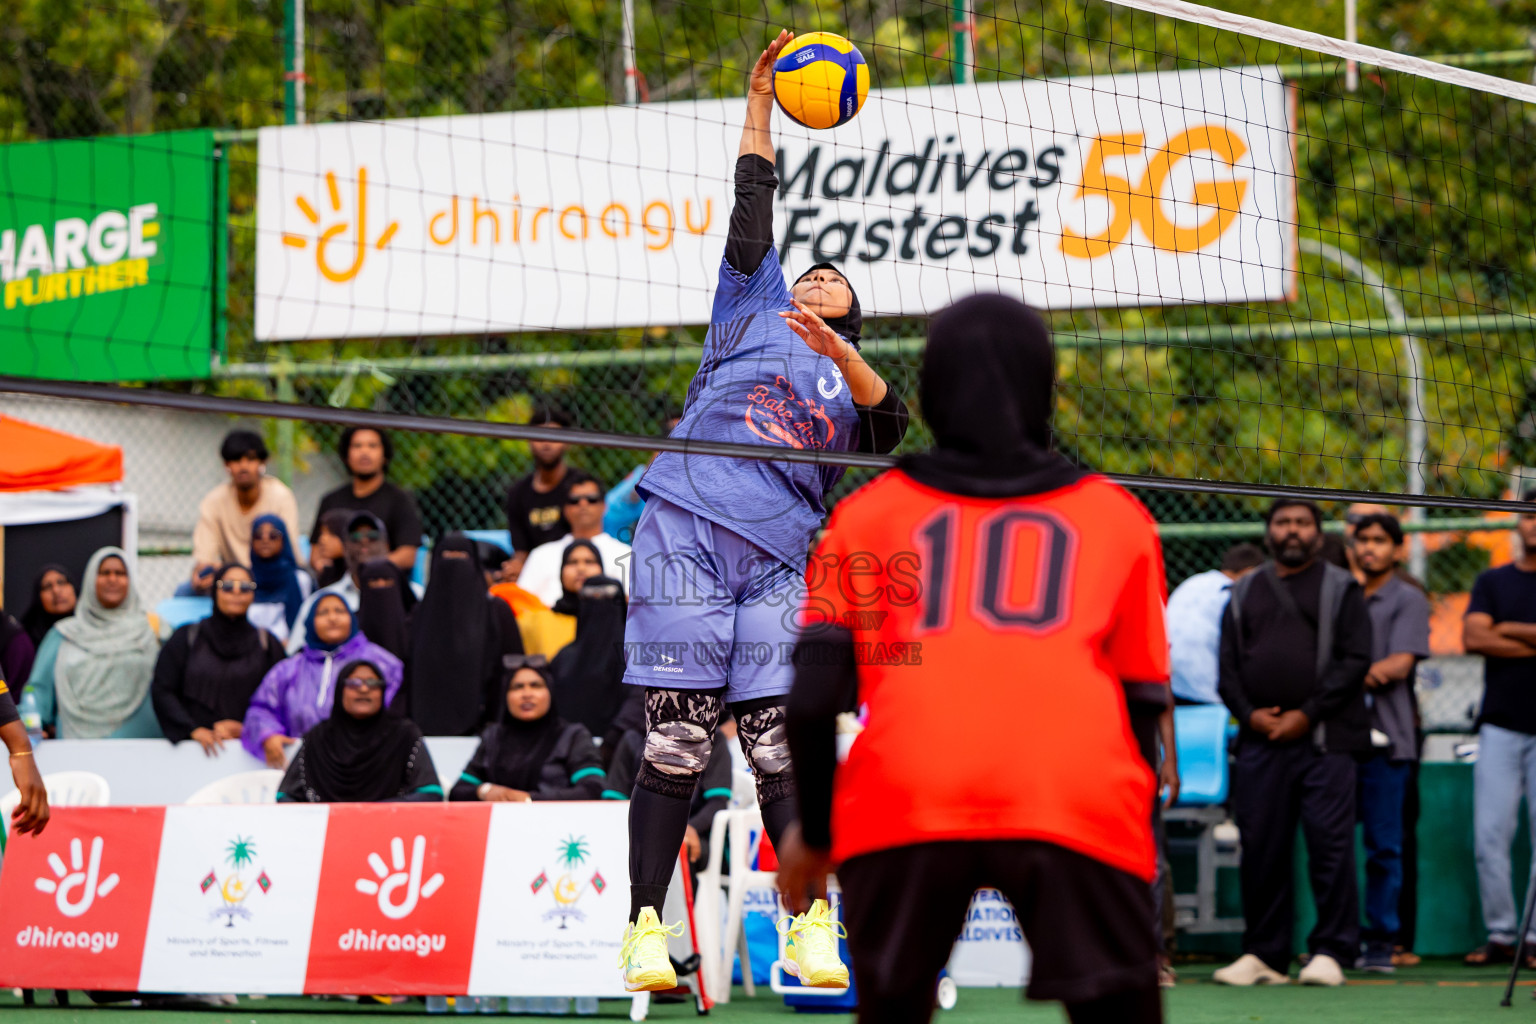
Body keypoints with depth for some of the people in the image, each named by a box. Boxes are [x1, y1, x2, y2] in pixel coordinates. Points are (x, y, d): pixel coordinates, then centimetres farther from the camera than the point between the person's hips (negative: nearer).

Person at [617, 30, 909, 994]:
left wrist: (838, 351, -14)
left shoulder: (851, 376, 24)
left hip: (777, 561, 2)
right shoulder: (756, 311, 23)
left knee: (780, 743, -7)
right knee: (677, 744, -6)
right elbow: (754, 211, 14)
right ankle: (646, 926, -4)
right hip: (686, 530, -2)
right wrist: (760, 102, 10)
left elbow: (891, 425, 2)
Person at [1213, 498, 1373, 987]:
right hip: (1259, 739, 4)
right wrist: (1249, 713, -3)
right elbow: (1228, 664, 14)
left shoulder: (1341, 589, 7)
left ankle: (1330, 952, -4)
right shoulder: (1245, 592, 18)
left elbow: (1354, 660, -2)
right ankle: (1263, 954, 9)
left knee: (1329, 843, -8)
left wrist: (1306, 715, -10)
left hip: (1324, 739, -3)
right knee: (1261, 849, 3)